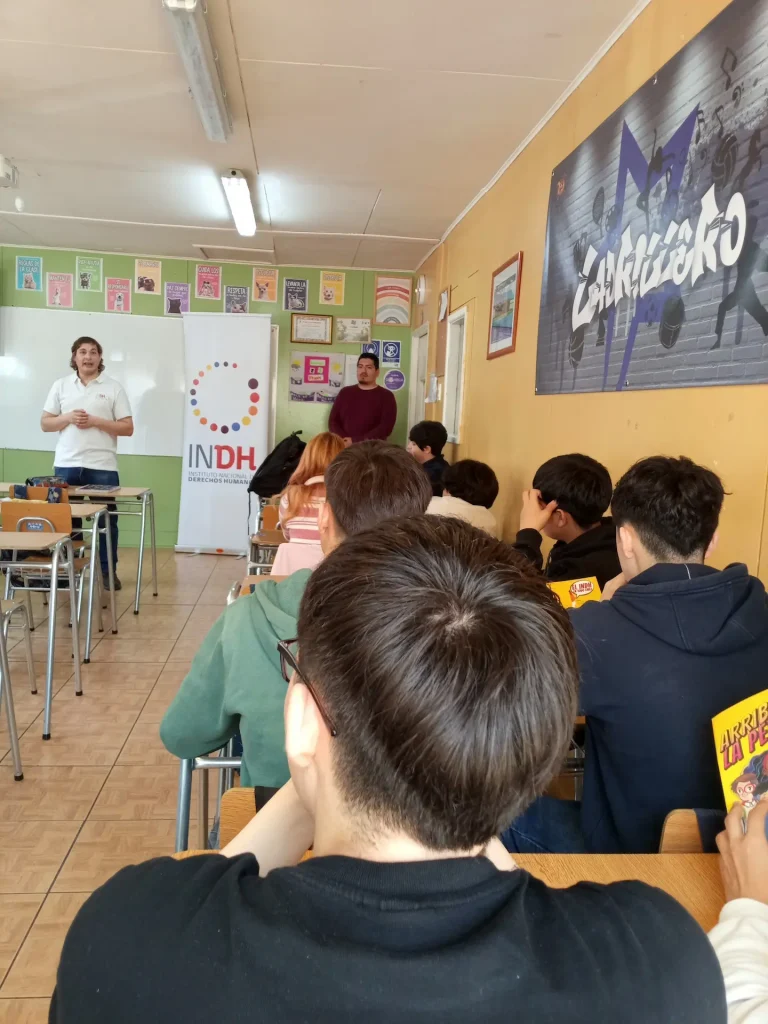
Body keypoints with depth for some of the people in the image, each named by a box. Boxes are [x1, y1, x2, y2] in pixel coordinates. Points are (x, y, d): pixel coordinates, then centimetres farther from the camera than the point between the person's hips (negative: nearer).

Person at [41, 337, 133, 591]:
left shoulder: (113, 388, 3)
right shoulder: (60, 386, 10)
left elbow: (127, 428, -1)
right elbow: (45, 423, 9)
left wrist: (95, 421, -12)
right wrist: (68, 418, -9)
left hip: (102, 467, -2)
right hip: (66, 465, 2)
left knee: (106, 520, 3)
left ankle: (108, 572, 12)